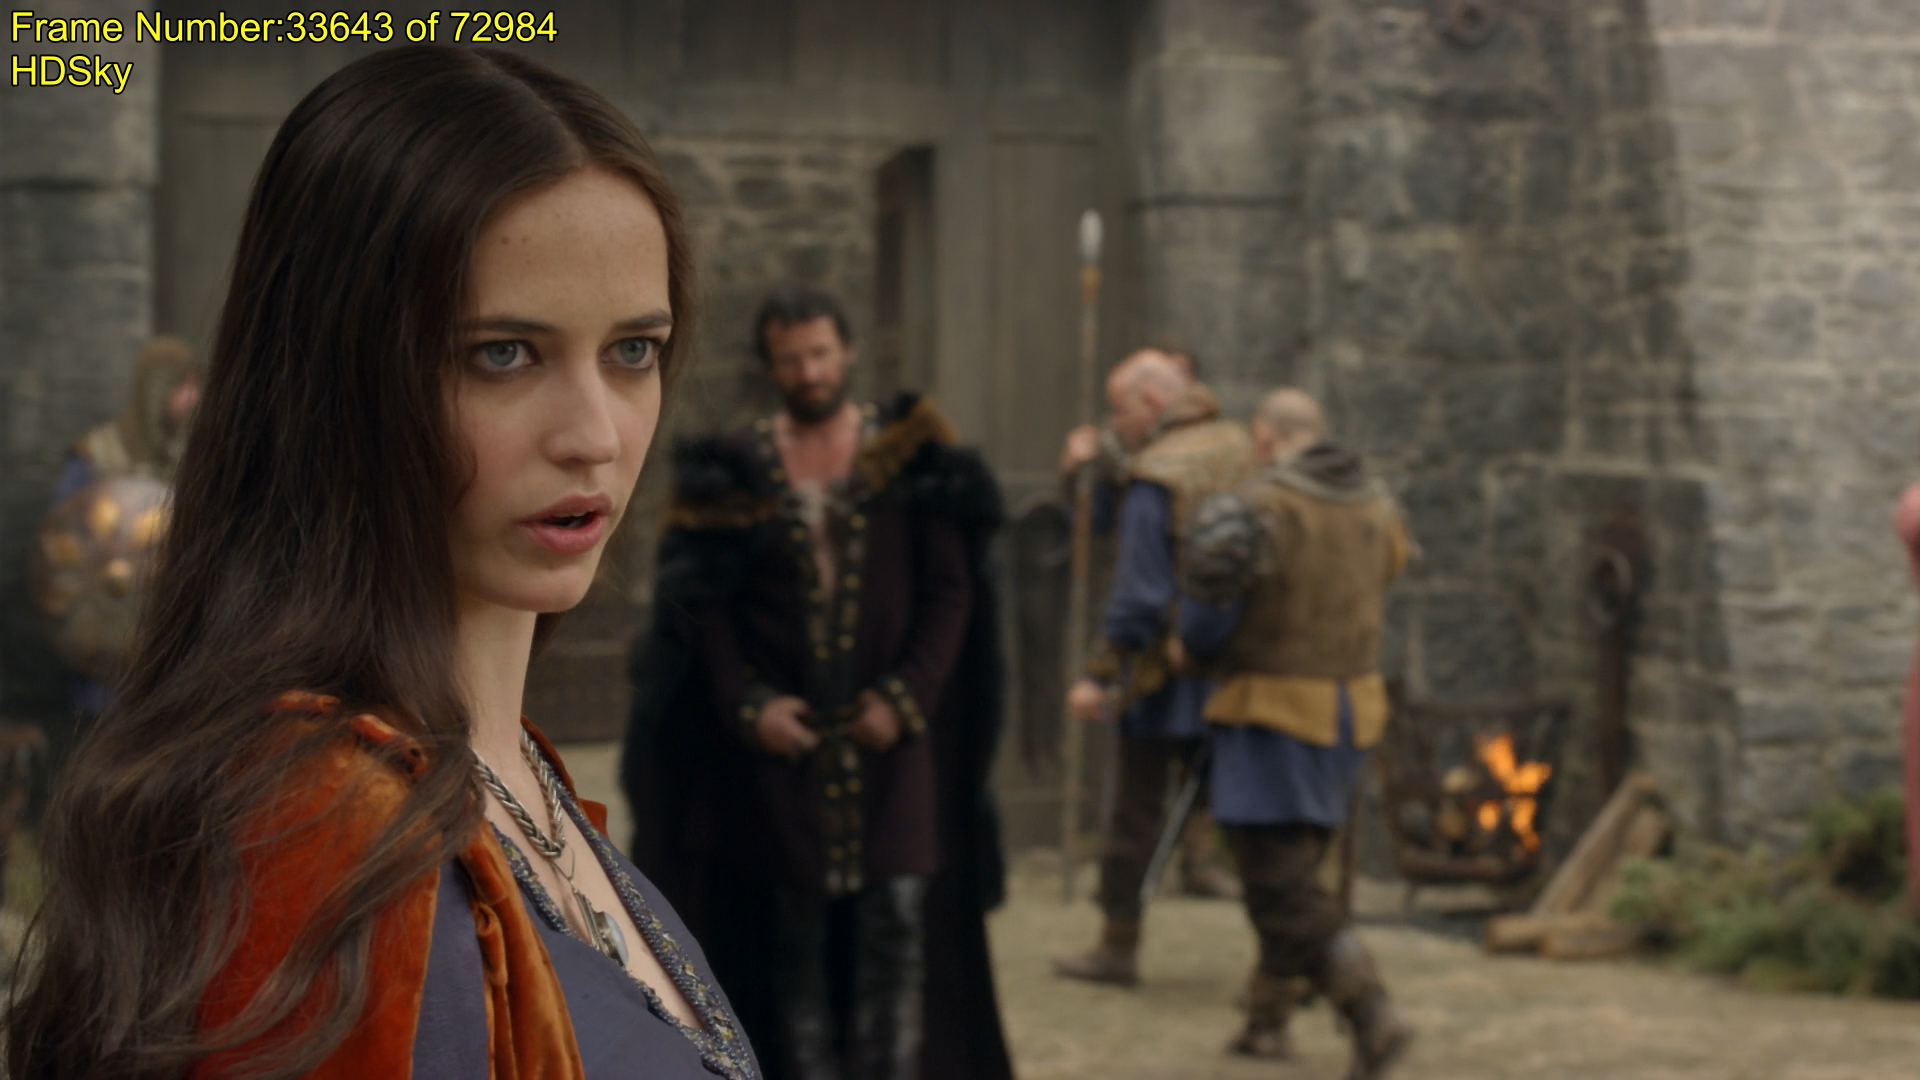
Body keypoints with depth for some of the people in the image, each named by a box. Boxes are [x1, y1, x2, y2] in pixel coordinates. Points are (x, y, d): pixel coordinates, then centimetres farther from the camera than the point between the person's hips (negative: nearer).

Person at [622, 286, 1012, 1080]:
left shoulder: (911, 455, 4)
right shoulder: (734, 470, 5)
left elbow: (951, 590, 1)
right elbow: (701, 605, 1)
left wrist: (907, 696, -10)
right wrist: (749, 705, -11)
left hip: (890, 737, 0)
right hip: (783, 740, 0)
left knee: (897, 916, -5)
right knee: (795, 932, 3)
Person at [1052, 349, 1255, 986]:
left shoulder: (1155, 480, -16)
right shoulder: (1240, 451, 6)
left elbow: (1139, 594, -19)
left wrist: (1099, 676, -15)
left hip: (1169, 668, -6)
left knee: (1137, 810, 7)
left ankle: (1119, 946, 17)